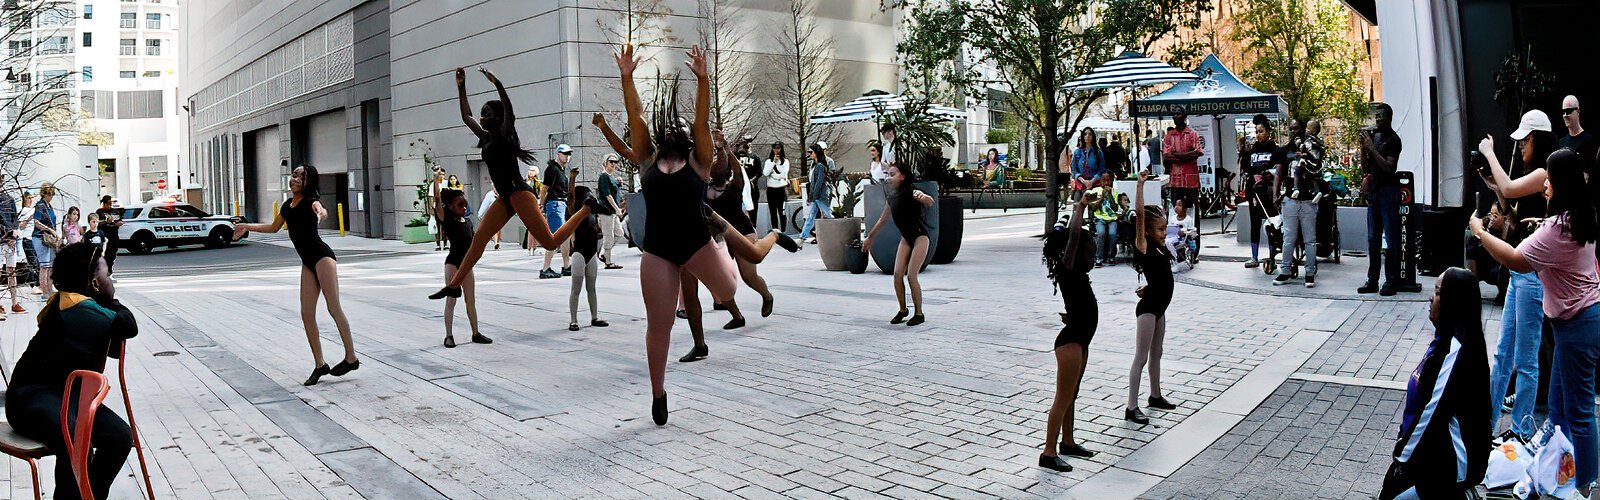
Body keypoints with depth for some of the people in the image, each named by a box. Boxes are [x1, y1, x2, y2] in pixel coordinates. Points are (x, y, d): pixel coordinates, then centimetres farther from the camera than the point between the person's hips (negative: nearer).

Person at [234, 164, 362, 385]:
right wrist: (248, 227, 37)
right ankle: (320, 365, 6)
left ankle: (351, 358, -4)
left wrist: (319, 212, -55)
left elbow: (322, 211, -32)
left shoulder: (310, 202, -7)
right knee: (306, 314, 1)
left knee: (334, 307, -10)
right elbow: (274, 227, 36)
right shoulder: (288, 205, 17)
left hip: (322, 257, -8)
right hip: (308, 262, 8)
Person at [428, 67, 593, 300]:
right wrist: (461, 87, 24)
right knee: (478, 239, 1)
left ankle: (587, 207, 7)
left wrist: (496, 83, -26)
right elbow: (466, 117, 27)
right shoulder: (487, 139, 18)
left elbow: (509, 109, -20)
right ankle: (454, 285, 3)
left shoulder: (505, 135, -3)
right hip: (506, 198, 8)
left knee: (550, 243, -10)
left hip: (519, 193, -8)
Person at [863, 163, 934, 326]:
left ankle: (919, 314, 0)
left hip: (920, 237, -7)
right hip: (905, 238, 7)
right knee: (897, 274, -3)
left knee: (911, 276, -12)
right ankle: (902, 310, 12)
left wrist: (923, 197, -60)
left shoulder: (912, 192, -16)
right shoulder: (892, 198, 7)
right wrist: (870, 237, 28)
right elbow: (882, 220, 21)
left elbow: (930, 202, -37)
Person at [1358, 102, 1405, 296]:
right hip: (1374, 190, 7)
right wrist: (1363, 145, 1)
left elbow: (1388, 166, -17)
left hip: (1388, 190, -7)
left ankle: (1391, 281, -5)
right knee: (1373, 238, 8)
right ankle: (1372, 280, 12)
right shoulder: (1373, 136, 14)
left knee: (1391, 238, -5)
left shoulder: (1393, 140, -7)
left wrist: (1371, 147, -16)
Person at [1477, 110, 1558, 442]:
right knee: (1503, 353, 15)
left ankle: (1521, 429, 10)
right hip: (1519, 272, 10)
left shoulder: (1545, 174, -13)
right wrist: (1493, 185, 6)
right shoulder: (1535, 175, 15)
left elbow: (1508, 189, -27)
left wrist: (1489, 153, -13)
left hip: (1533, 274, -10)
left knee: (1525, 360, 0)